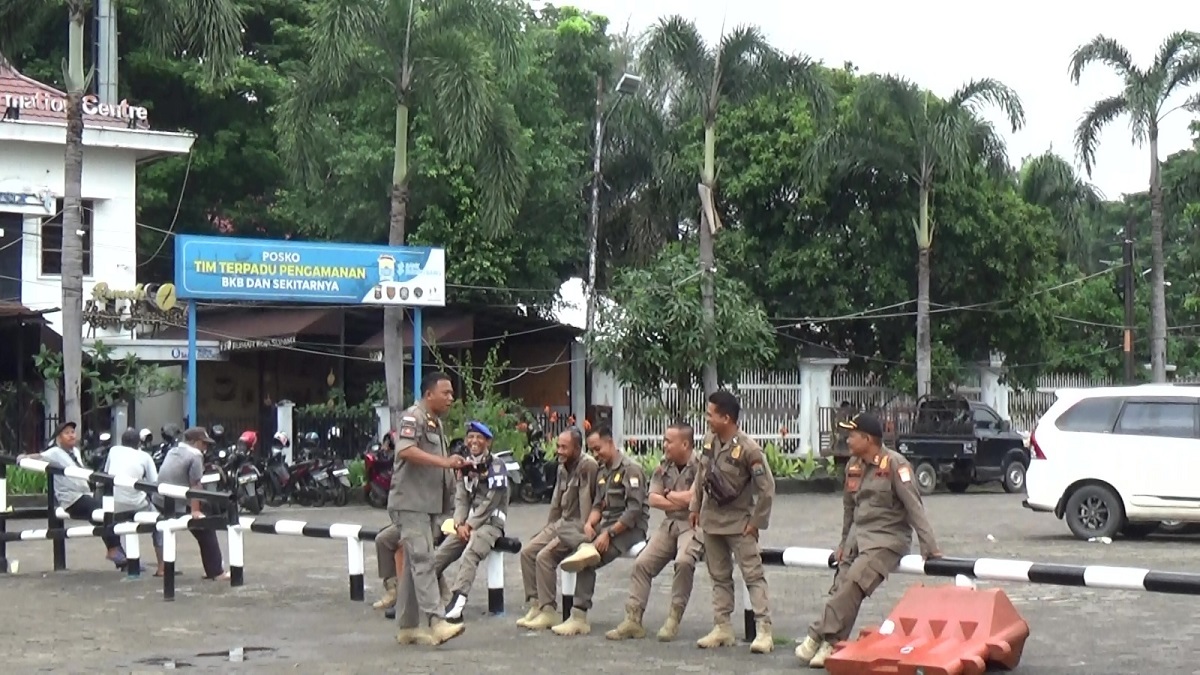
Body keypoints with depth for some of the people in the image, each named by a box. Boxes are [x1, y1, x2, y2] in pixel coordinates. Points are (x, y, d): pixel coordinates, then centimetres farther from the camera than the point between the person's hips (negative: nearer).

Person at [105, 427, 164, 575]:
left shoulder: (113, 450, 15)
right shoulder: (144, 456, 7)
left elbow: (106, 473, 26)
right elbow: (154, 483, 2)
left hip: (114, 505, 3)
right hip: (135, 504, -3)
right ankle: (161, 568, 12)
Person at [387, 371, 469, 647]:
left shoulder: (437, 423, 21)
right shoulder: (413, 417, -10)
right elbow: (406, 450, -26)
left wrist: (454, 465, 14)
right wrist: (443, 461, -29)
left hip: (429, 504, 10)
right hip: (411, 502, -10)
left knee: (414, 565, 11)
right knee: (423, 562, -16)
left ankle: (407, 627, 14)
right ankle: (435, 622, -22)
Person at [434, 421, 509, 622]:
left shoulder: (497, 467, -3)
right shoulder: (466, 467, 17)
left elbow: (490, 502, -10)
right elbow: (461, 499, 11)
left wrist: (470, 524, -12)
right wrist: (459, 524, -7)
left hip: (491, 522, -6)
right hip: (467, 524, 6)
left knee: (469, 555, -33)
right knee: (438, 557, -11)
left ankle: (457, 601, -49)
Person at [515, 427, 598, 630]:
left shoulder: (587, 466, -17)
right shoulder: (563, 467, 13)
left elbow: (587, 504, -21)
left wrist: (584, 533, -22)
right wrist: (547, 529, 15)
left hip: (577, 525, -9)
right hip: (561, 522, 9)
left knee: (544, 556, -22)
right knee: (527, 551, -2)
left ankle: (548, 612, -16)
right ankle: (536, 605, 1)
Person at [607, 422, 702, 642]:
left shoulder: (700, 467, -9)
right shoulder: (664, 467, 11)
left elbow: (692, 498, -19)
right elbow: (653, 500, 4)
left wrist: (668, 494, -2)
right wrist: (681, 501, -9)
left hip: (693, 525, -7)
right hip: (669, 524, 7)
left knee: (683, 561, -33)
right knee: (642, 563, -7)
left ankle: (674, 618, -20)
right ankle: (633, 619, -4)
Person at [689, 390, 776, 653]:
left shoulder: (748, 449, -21)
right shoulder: (709, 440, -1)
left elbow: (767, 487, -17)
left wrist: (756, 521, -15)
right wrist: (695, 507, 13)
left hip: (739, 521, -7)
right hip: (711, 518, 7)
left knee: (753, 575, -7)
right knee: (719, 576, 12)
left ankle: (763, 630, -9)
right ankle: (722, 628, 18)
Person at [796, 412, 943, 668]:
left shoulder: (894, 464, -13)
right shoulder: (853, 465, 8)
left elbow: (914, 507, -15)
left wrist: (929, 547, -17)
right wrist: (844, 543, 24)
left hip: (887, 538, -7)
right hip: (858, 535, 7)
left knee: (853, 583, -23)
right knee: (841, 588, -8)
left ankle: (819, 636, -20)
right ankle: (831, 642, -9)